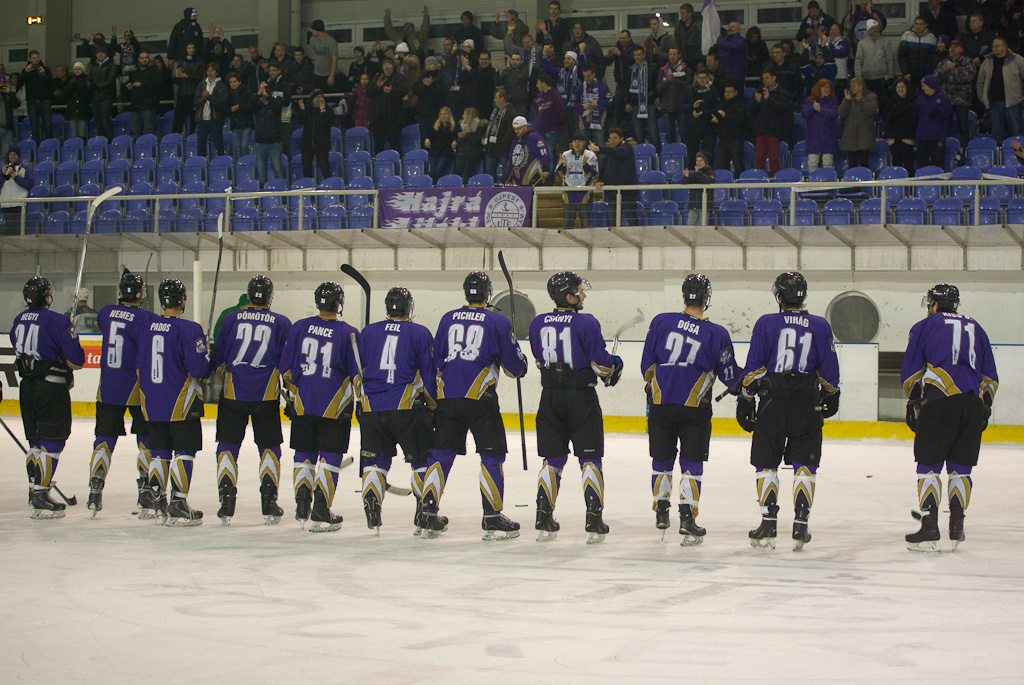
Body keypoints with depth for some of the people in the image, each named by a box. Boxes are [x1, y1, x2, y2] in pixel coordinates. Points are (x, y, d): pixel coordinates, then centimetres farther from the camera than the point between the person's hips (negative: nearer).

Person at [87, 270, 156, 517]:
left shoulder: (106, 313, 0)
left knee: (104, 439, 10)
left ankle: (94, 494, 4)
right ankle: (146, 495, 0)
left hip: (108, 388, 4)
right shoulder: (146, 319, -15)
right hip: (138, 388, -4)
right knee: (147, 441, 6)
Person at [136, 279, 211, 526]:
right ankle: (178, 505, -3)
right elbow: (199, 367, -18)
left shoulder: (147, 328, 6)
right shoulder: (189, 329, -14)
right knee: (184, 451, 1)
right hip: (181, 403, -6)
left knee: (159, 452, 13)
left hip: (151, 403, 6)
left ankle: (158, 504, 14)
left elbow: (139, 366, 13)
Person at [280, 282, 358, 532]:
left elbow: (286, 368, 7)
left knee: (304, 455, 15)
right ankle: (320, 513, -3)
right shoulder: (348, 333, -6)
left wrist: (291, 395, 20)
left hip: (302, 405, 3)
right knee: (330, 457, 2)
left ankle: (302, 508, 12)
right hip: (335, 407, -3)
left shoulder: (299, 328, 2)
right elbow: (357, 373, -5)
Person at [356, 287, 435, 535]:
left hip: (372, 408, 3)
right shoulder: (420, 333, 3)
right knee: (423, 459, 6)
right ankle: (425, 514, 0)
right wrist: (433, 404, 13)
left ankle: (371, 506, -5)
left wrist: (360, 400, 25)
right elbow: (429, 372, 2)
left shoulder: (368, 332, 11)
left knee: (376, 460, 13)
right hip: (408, 407, -3)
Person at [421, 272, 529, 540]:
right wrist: (520, 366, 24)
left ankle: (428, 516, 10)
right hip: (480, 397, -4)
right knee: (492, 455, 2)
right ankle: (493, 518, -2)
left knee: (441, 454, 10)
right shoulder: (498, 322, 0)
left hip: (447, 397, 4)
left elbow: (435, 361, 15)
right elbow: (514, 366, 1)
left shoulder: (447, 319, 11)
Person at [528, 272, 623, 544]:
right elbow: (601, 364, -11)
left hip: (550, 398, 4)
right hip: (581, 398, -4)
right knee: (590, 458, 3)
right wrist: (614, 367, 11)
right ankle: (594, 521, -2)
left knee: (553, 460, 12)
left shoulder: (538, 324, 3)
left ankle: (544, 520, 8)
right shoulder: (586, 323, -12)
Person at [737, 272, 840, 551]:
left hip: (772, 402, -1)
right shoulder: (820, 326, 3)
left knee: (766, 464, 8)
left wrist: (745, 399, 6)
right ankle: (800, 527, 1)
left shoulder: (766, 323, -1)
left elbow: (754, 368, -2)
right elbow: (829, 370, 8)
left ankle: (768, 525, 2)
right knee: (804, 465, 6)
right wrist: (831, 397, 23)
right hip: (808, 406, 1)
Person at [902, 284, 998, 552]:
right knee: (961, 467, 12)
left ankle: (929, 530, -8)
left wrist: (912, 402, 17)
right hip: (973, 403, 4)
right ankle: (956, 528, 9)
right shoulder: (975, 328, 24)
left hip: (939, 401, -4)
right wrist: (985, 407, 24)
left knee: (929, 465, -1)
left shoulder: (924, 326, 12)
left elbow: (910, 372, 7)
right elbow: (990, 377, 21)